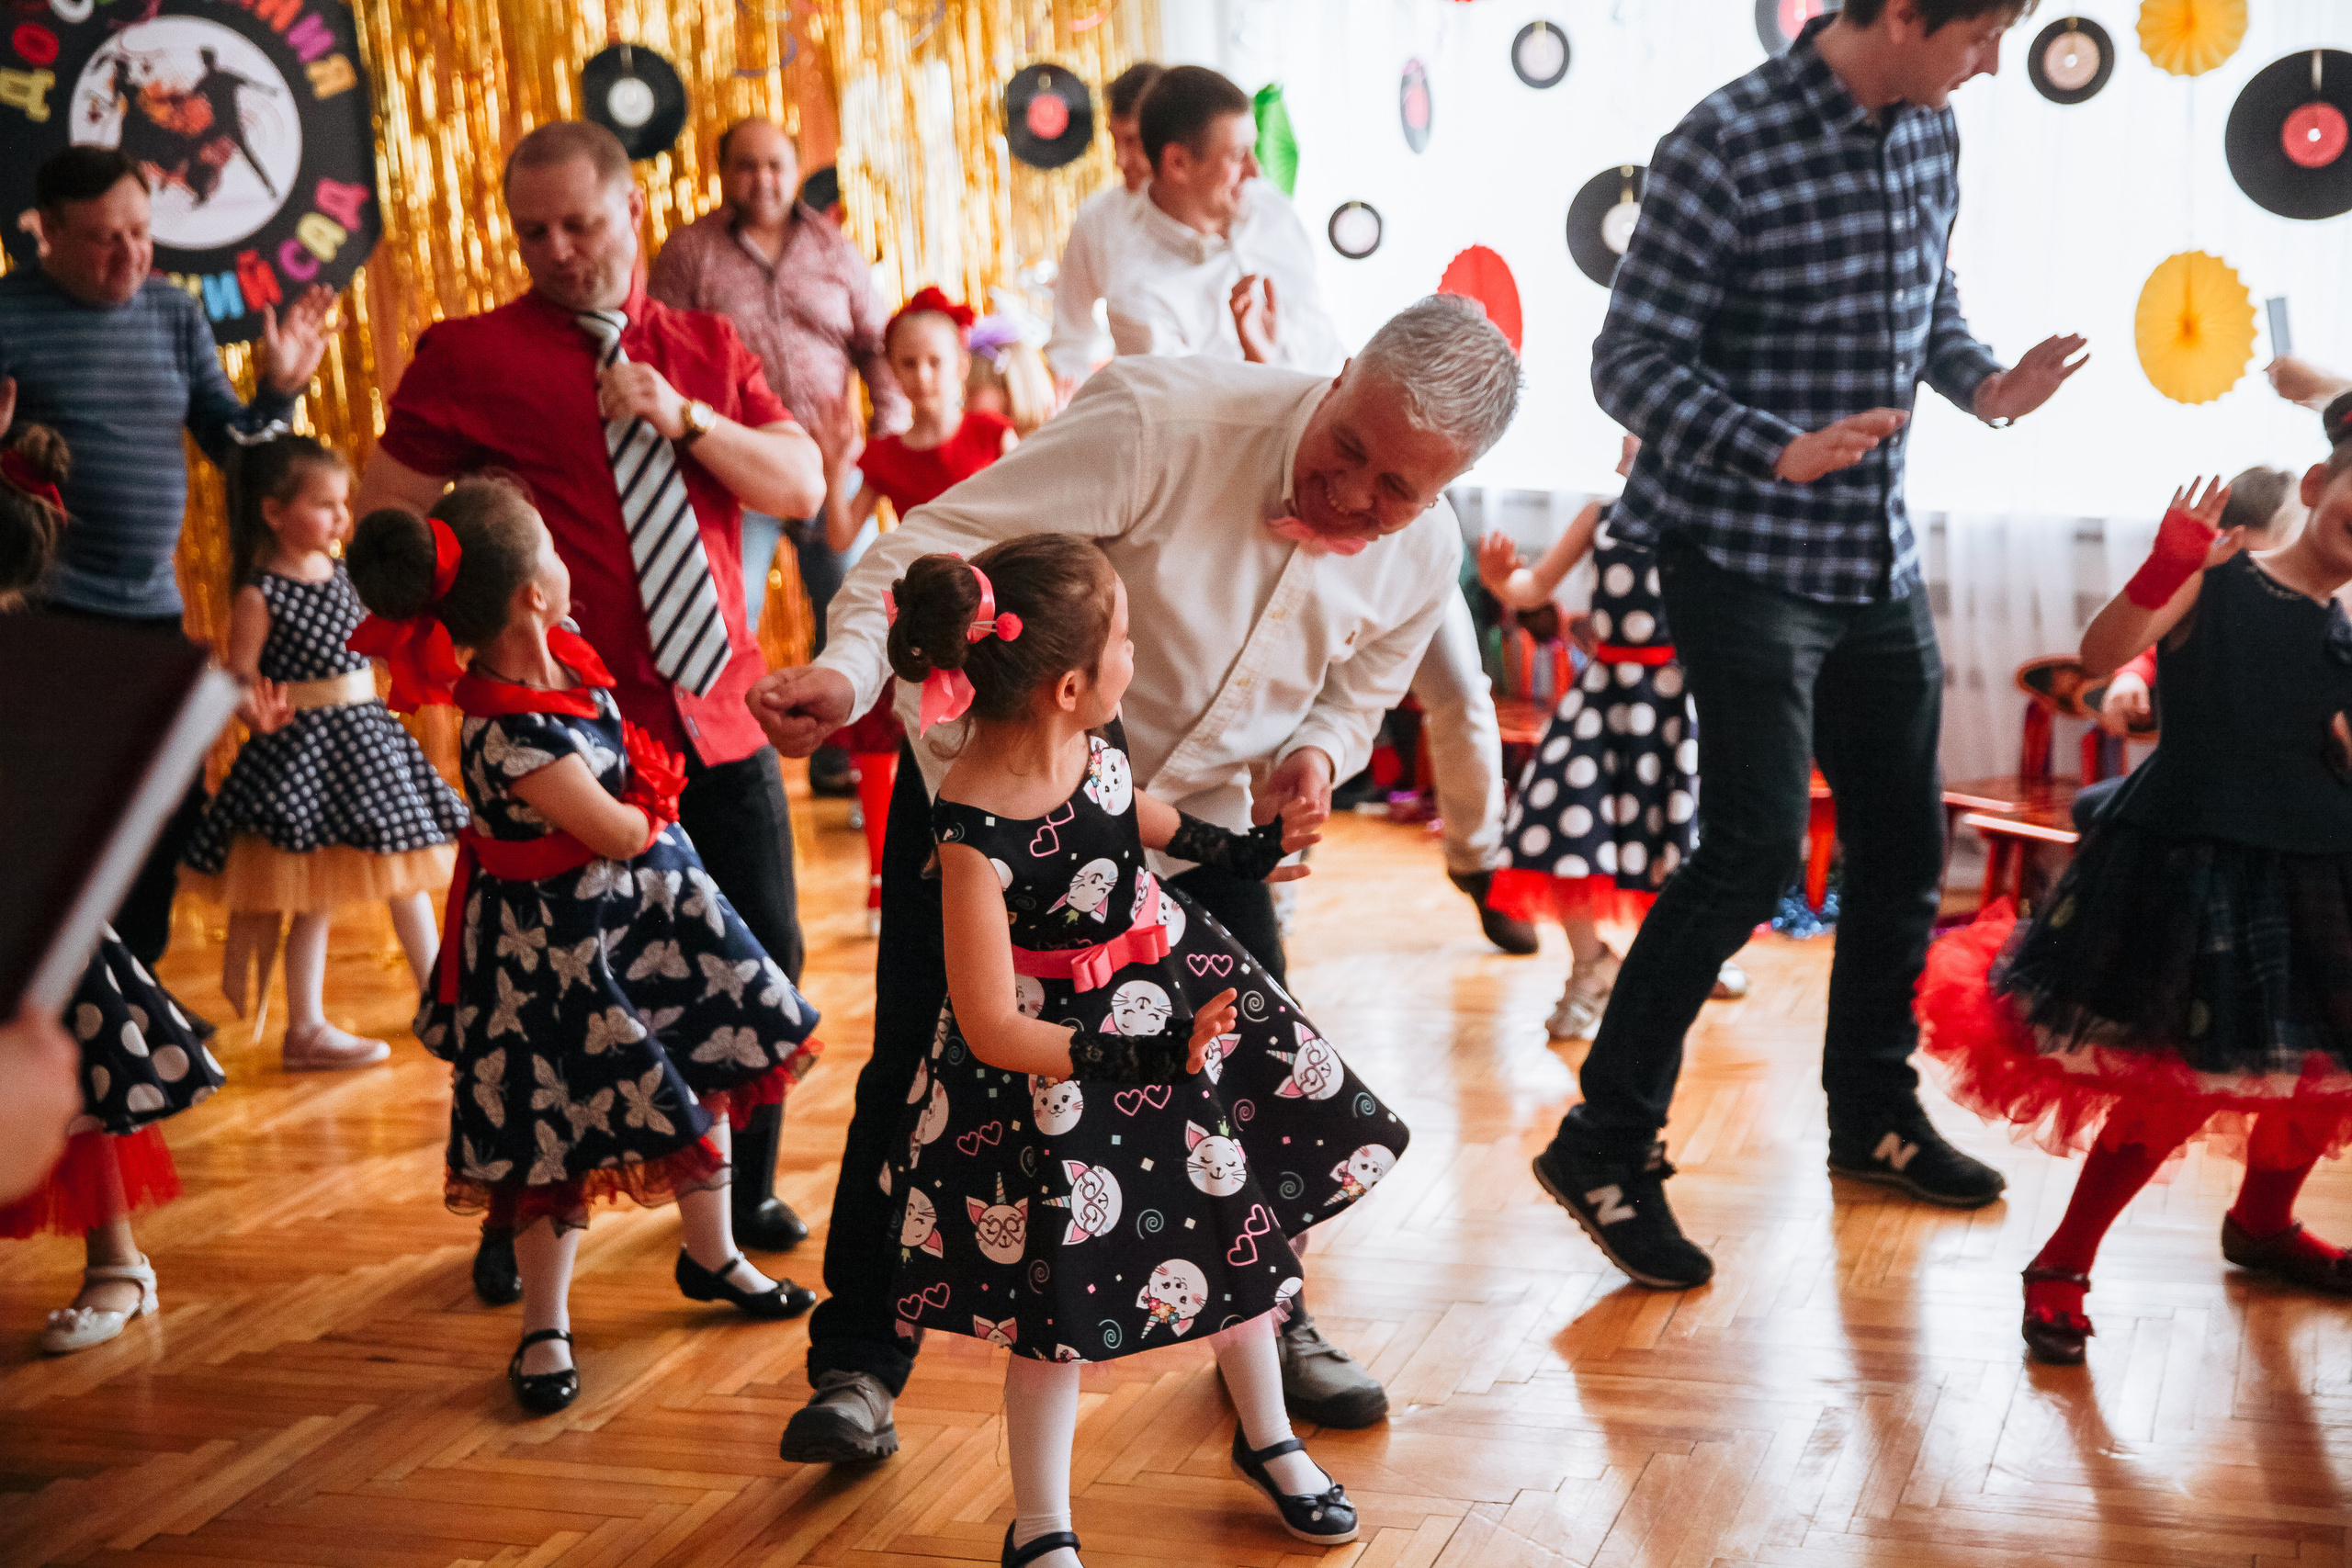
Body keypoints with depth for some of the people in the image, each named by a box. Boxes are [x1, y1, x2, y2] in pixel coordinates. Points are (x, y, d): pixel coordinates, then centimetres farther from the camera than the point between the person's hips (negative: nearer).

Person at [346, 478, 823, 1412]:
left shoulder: (560, 648, -8)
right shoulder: (511, 737, -33)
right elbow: (621, 833, -20)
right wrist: (655, 799, -4)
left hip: (650, 902, 9)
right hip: (561, 941, -9)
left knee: (704, 1075, 20)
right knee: (563, 1132, 3)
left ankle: (711, 1257, 42)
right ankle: (545, 1328, 22)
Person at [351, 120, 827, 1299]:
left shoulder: (706, 349, 12)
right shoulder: (472, 357, -1)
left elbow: (803, 489, 3)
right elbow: (383, 517, 1)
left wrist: (684, 418, -10)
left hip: (718, 720, 4)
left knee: (764, 960, 9)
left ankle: (744, 1200, 28)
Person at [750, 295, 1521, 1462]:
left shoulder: (1423, 555, -10)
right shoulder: (1164, 420, -29)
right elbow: (947, 540, -31)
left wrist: (1315, 755, -16)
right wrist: (851, 667, -48)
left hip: (1195, 823, 4)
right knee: (921, 1076, -4)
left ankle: (1266, 1331, 29)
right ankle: (858, 1365, 13)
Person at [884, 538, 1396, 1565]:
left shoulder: (1094, 738, -12)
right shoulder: (974, 832, -32)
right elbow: (994, 1030, -28)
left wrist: (1239, 852, 24)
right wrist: (1140, 1058, -31)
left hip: (1174, 992, 7)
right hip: (1059, 1046, -7)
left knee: (1235, 1213, 17)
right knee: (1063, 1288, 0)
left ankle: (1268, 1440, 41)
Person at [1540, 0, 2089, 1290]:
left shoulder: (1929, 138, 6)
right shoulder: (1727, 149, -17)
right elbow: (1632, 363, -17)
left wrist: (1981, 382, 1)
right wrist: (1779, 455, -29)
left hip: (1877, 556, 8)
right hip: (1744, 555, -8)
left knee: (1904, 842, 14)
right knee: (1755, 851, -15)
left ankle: (1872, 1112, 33)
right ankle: (1605, 1144, -3)